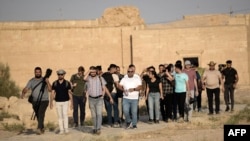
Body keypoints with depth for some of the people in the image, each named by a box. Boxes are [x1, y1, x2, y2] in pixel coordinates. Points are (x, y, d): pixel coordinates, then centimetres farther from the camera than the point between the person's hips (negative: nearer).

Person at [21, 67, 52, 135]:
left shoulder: (44, 80, -1)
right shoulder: (31, 81, 5)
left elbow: (50, 90, -9)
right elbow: (26, 89, -4)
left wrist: (47, 82, -23)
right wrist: (23, 93, -25)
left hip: (44, 100, -3)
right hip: (35, 101, 4)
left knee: (41, 113, -22)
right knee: (38, 115, 12)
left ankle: (39, 129, -29)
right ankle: (42, 128, 30)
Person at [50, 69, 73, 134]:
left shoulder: (67, 83, -3)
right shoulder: (54, 83, 2)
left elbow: (70, 93, -1)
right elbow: (52, 93, 3)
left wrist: (71, 103, -4)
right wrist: (51, 102, -4)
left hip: (65, 102, -2)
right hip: (58, 102, 2)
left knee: (65, 114, -15)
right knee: (60, 116, 5)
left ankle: (66, 129, -11)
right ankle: (61, 130, 10)